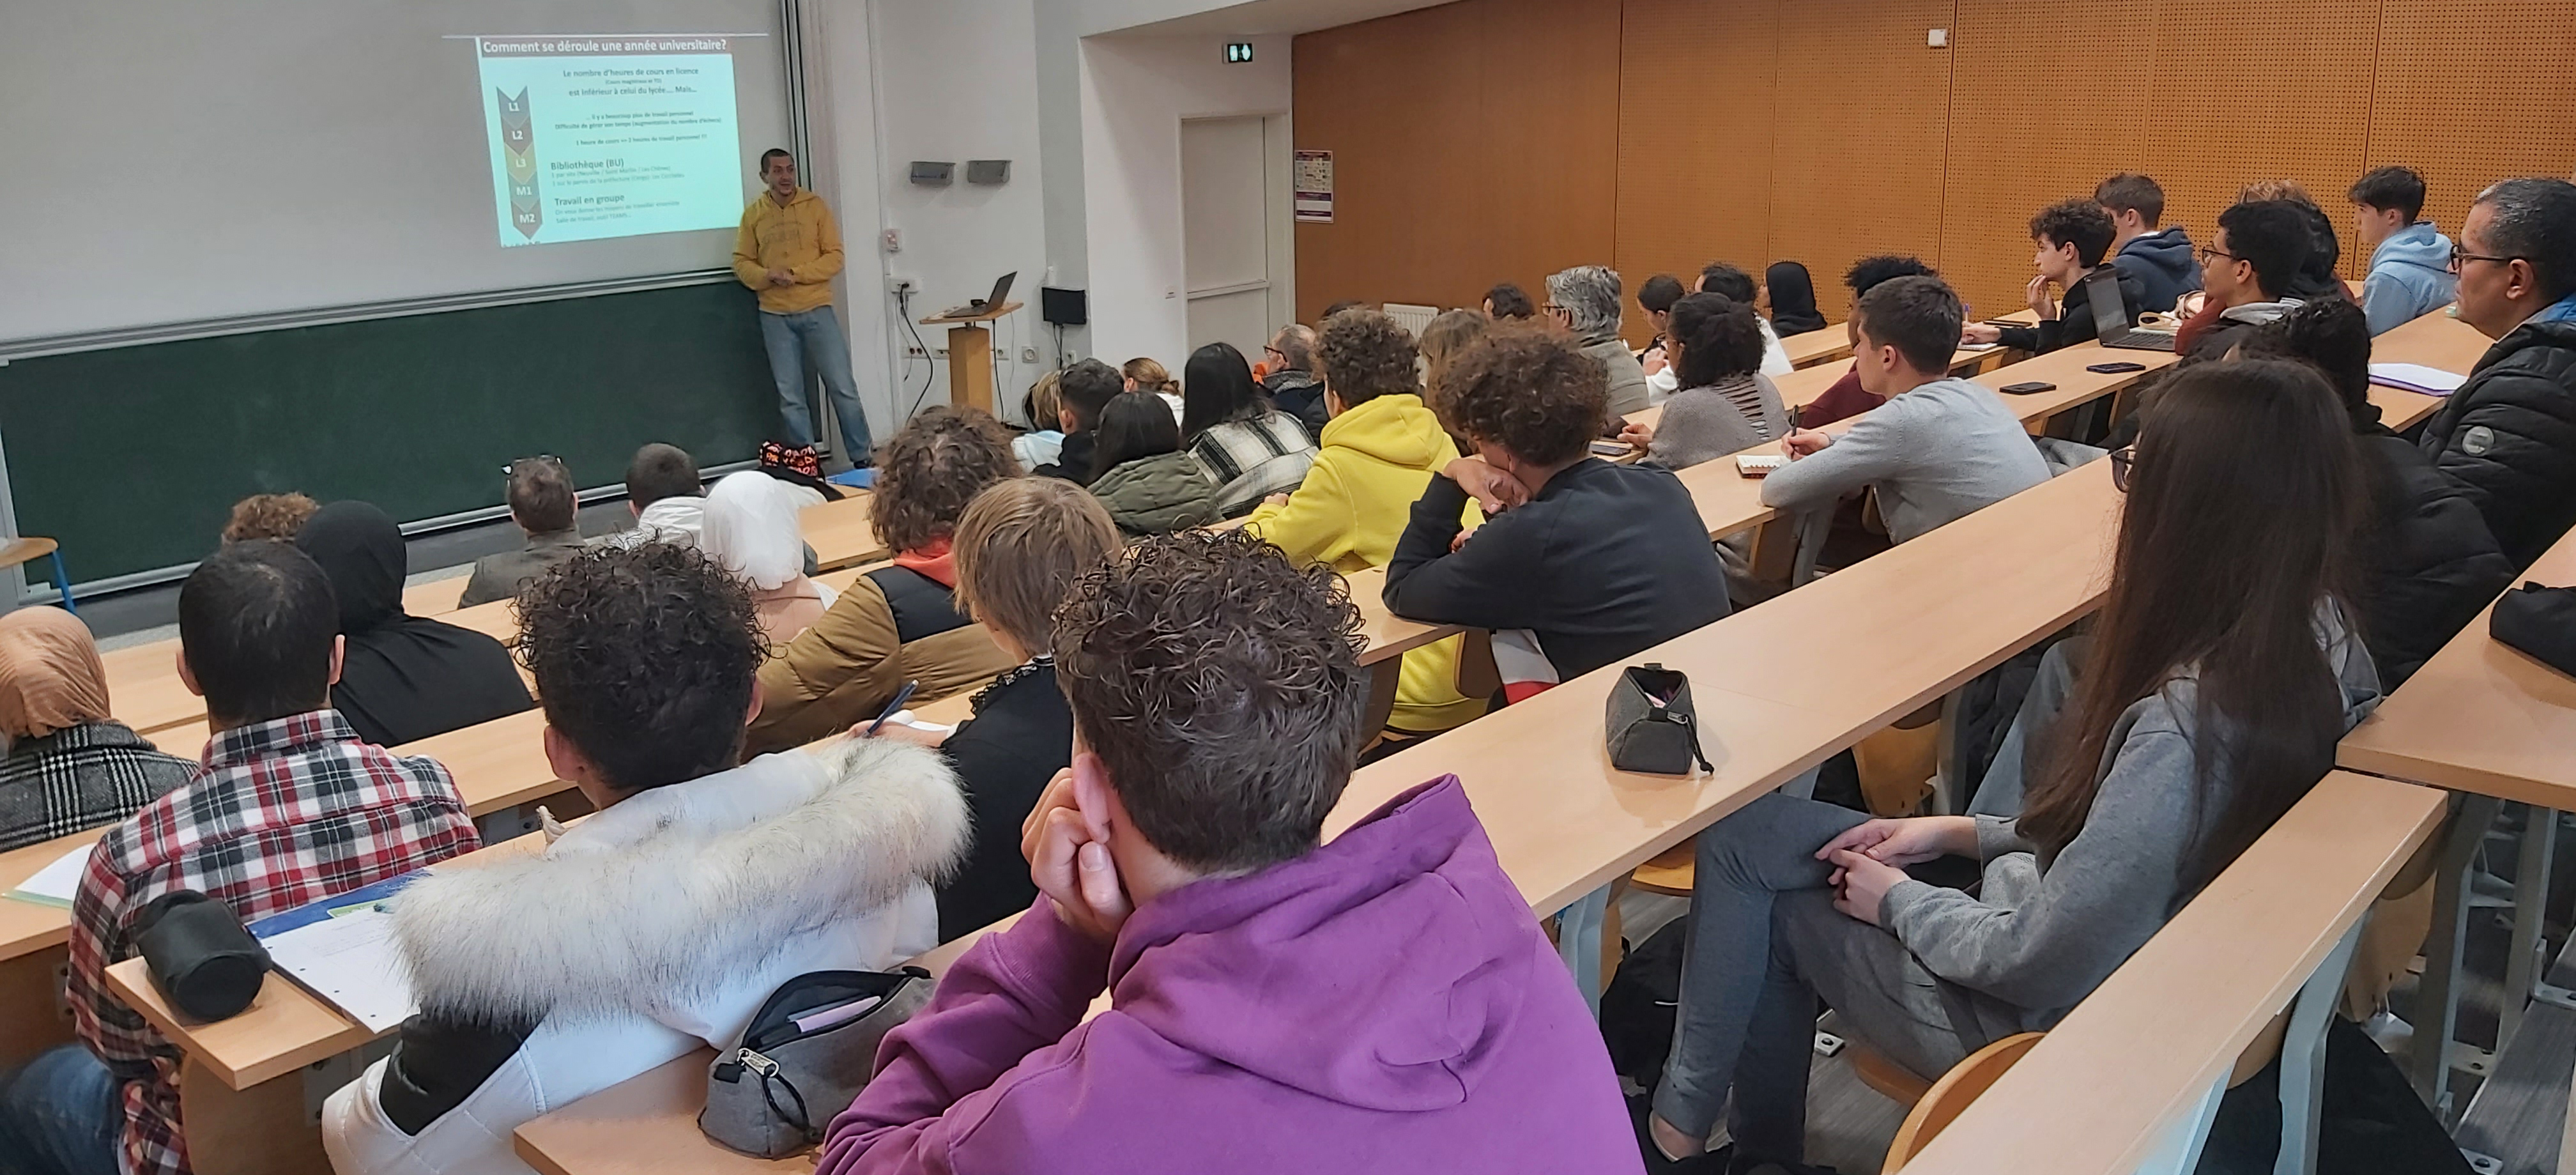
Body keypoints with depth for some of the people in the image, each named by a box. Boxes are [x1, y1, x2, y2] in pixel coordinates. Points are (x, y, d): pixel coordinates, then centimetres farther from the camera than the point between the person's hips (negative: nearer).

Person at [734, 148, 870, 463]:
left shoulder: (815, 205, 0)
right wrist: (767, 276, -14)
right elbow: (742, 262, 7)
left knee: (843, 388, -1)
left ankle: (862, 460, 10)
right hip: (775, 316, 2)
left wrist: (795, 274, -15)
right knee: (790, 397, 5)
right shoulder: (753, 214, 5)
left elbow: (834, 257, -3)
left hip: (817, 310, -2)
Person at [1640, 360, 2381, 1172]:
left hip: (2044, 1013, -8)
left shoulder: (2185, 725, -35)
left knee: (1743, 839, 5)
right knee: (1749, 835, 13)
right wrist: (1965, 833, 5)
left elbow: (2038, 963, -26)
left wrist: (1898, 902, -8)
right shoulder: (2320, 643, -7)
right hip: (2129, 963, 8)